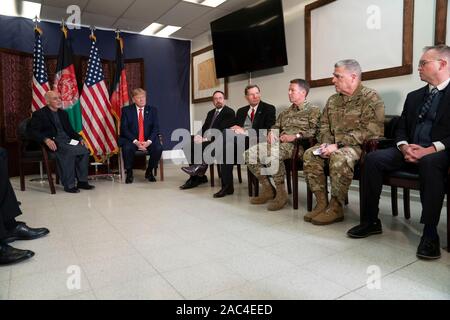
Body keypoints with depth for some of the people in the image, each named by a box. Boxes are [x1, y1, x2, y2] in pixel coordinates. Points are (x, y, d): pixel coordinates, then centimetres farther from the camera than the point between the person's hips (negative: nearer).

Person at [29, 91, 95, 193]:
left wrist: (80, 138, 4)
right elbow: (32, 132, -6)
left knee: (84, 149, -20)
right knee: (68, 151, -34)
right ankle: (69, 185, -26)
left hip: (66, 140, 6)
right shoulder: (39, 114, 3)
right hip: (53, 142, -6)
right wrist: (46, 139, -24)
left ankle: (82, 181, -11)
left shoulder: (63, 113, 23)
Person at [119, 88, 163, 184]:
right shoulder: (126, 110, 6)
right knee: (127, 148, -34)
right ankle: (129, 173, -7)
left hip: (148, 140, 2)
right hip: (131, 140, -1)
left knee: (158, 148, -28)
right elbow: (124, 129, -3)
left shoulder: (152, 110, 10)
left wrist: (149, 141, -16)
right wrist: (135, 141, -18)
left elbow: (156, 128, 2)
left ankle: (149, 171, -2)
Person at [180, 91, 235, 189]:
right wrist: (198, 136, -7)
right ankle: (196, 175, -14)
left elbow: (222, 131, -15)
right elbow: (204, 128, 17)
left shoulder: (229, 112, -3)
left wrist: (207, 139, -22)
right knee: (188, 146, -14)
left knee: (202, 146, -35)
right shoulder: (210, 113, 22)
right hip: (206, 139, 8)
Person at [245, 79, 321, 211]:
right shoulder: (286, 112, 28)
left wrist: (295, 136, -19)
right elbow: (275, 127, 27)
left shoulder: (313, 110, 5)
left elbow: (315, 131, -9)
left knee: (271, 154, -38)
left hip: (298, 145, -7)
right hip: (279, 143, 8)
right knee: (250, 154, -12)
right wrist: (271, 133, 3)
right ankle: (267, 190, -5)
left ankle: (281, 193, -22)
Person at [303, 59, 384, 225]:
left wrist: (337, 145, -22)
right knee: (309, 154, -17)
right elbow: (324, 126, 17)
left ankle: (336, 208, -22)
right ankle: (322, 203, -12)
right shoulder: (333, 100, 15)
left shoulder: (370, 97, -8)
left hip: (360, 146, -7)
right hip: (334, 145, 7)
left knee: (339, 157, -36)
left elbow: (369, 131, -18)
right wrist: (326, 144, -6)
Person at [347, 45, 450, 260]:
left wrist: (430, 149, -22)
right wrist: (404, 147, -7)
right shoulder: (414, 96, 20)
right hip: (411, 151, 5)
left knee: (429, 162, -39)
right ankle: (370, 221, -12)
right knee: (373, 159, -19)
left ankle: (430, 234, -30)